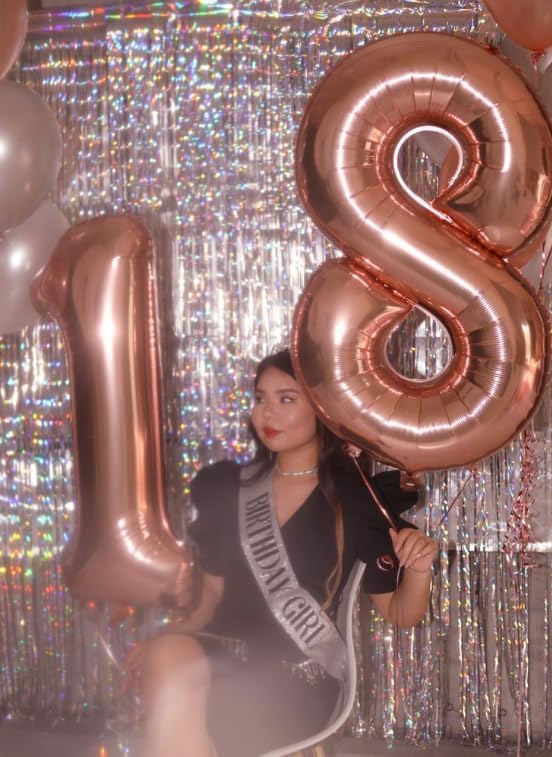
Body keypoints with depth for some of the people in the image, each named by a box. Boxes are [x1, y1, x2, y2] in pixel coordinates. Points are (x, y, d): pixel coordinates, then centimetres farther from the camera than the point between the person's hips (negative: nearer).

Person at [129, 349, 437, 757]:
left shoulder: (357, 497, -2)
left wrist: (418, 569, -20)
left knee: (174, 721, -31)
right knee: (167, 656, -33)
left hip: (299, 674, -4)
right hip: (227, 654, 4)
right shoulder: (226, 486, 9)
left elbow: (399, 613, 2)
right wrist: (174, 631, -5)